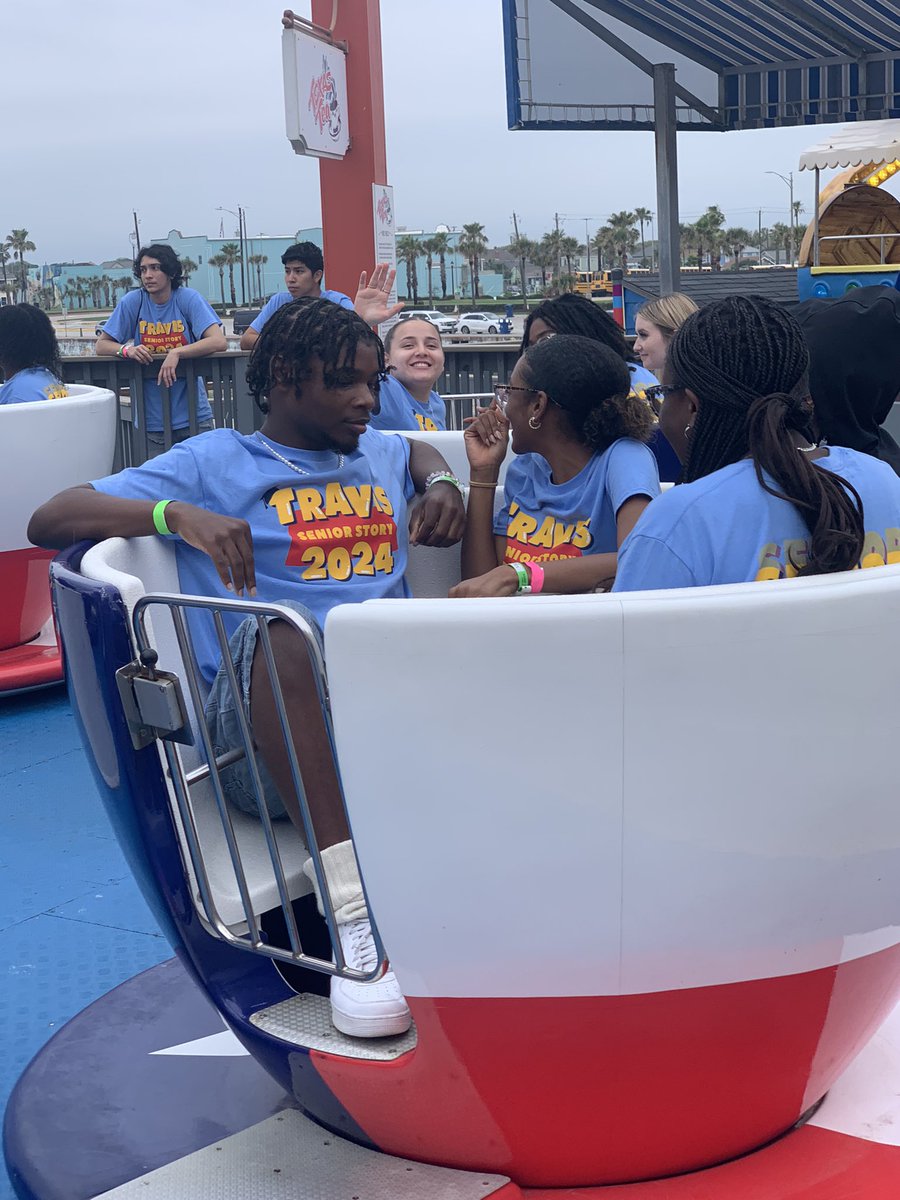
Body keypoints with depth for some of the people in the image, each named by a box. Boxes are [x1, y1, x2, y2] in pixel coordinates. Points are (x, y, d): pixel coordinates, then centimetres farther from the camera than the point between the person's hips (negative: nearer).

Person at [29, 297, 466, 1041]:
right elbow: (51, 521, 5)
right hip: (265, 726, -4)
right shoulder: (217, 463, 11)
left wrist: (443, 484, 27)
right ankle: (355, 910, -46)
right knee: (278, 626, -39)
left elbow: (424, 450, 53)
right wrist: (178, 514, -13)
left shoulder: (381, 455, 27)